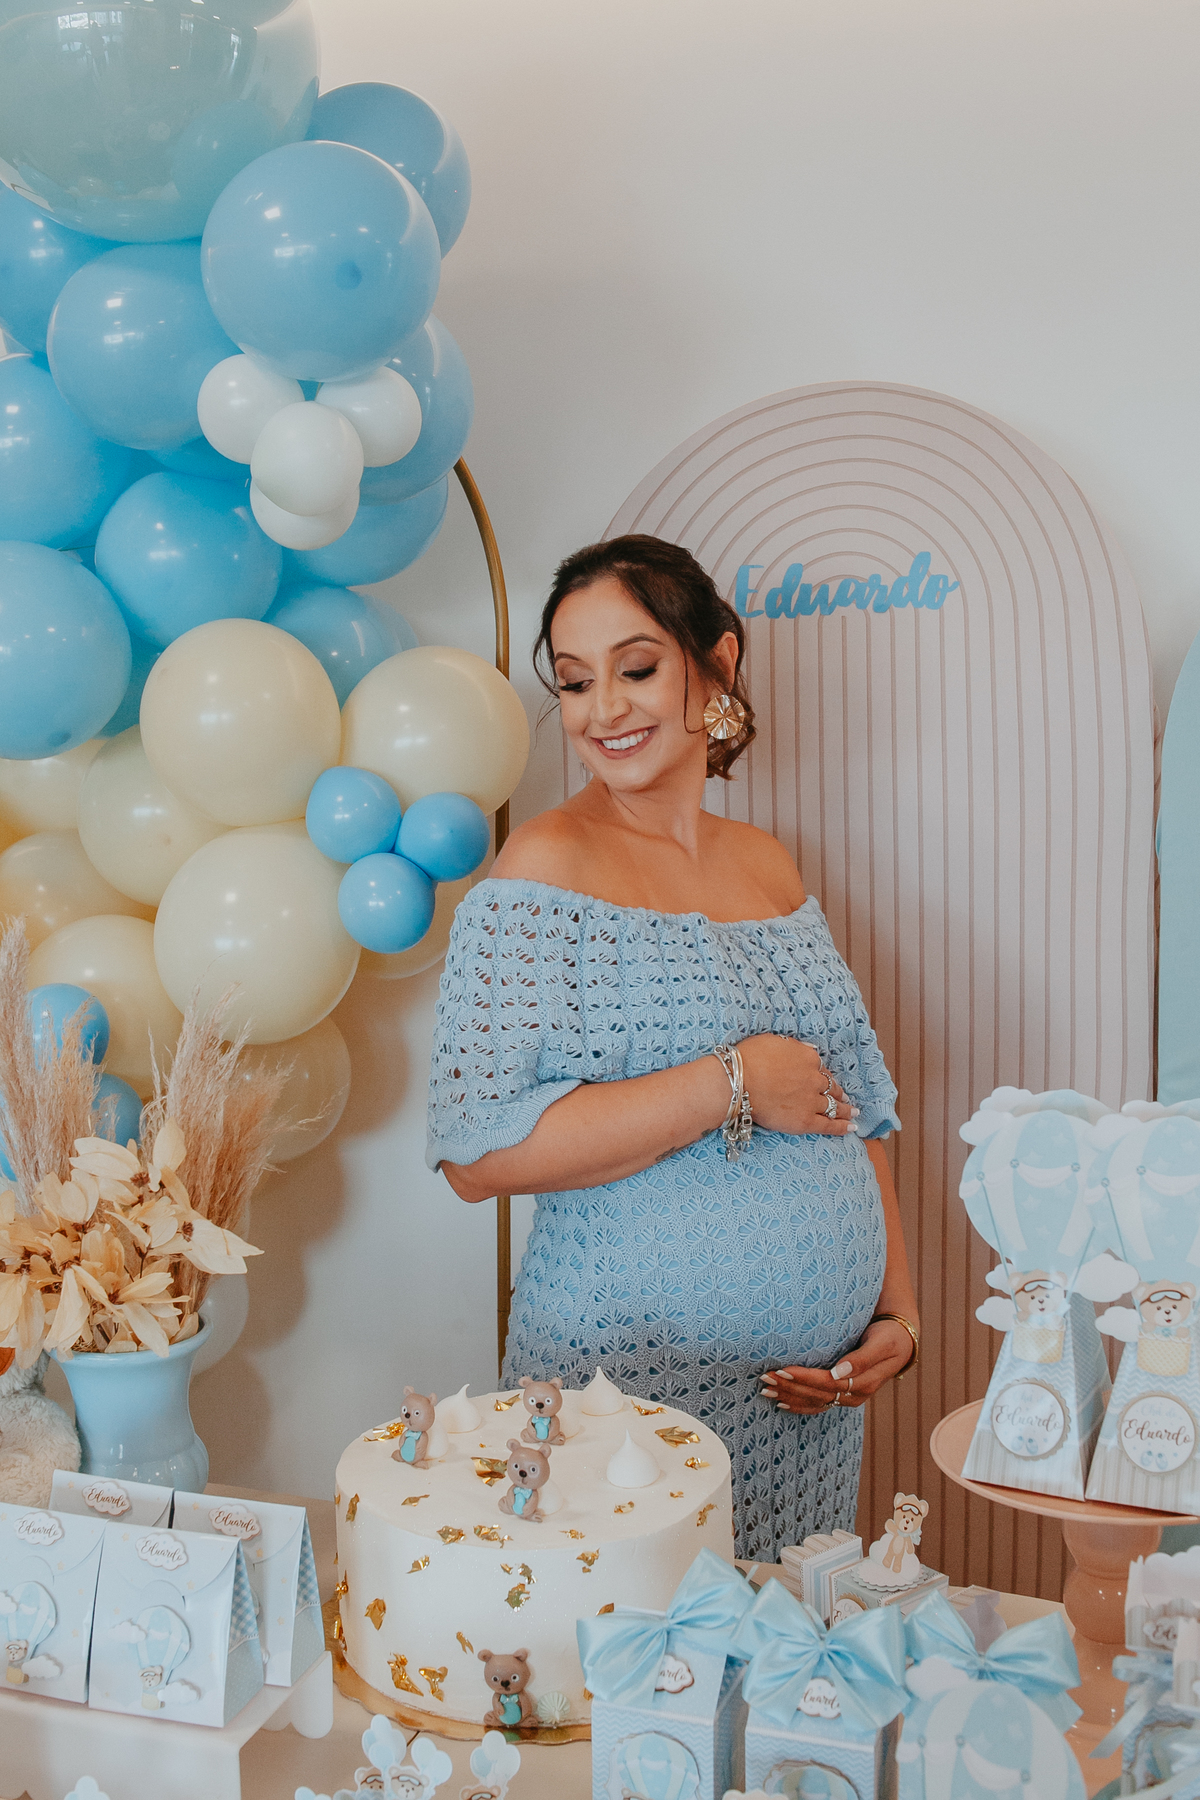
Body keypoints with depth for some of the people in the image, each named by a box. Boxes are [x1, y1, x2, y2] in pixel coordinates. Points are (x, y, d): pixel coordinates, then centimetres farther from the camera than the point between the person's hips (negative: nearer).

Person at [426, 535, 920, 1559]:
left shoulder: (770, 868, 7)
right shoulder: (549, 868, -12)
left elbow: (859, 1112, 14)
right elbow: (480, 1151, -21)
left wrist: (898, 1313, 3)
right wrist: (734, 1084, -19)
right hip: (635, 1378, -5)